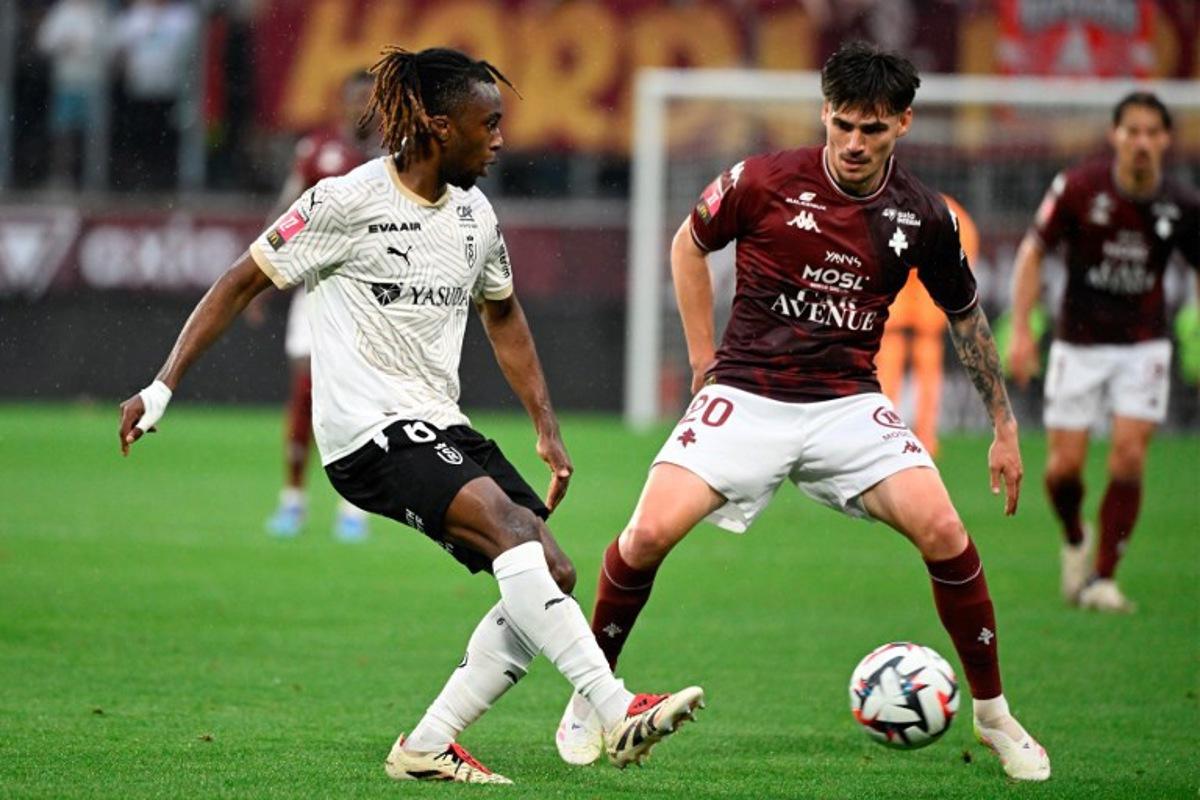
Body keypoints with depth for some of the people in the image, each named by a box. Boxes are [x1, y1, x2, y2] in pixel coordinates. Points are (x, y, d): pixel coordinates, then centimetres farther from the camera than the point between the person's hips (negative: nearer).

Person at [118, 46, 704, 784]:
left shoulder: (476, 218, 11)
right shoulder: (349, 202, -9)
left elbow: (503, 317, 28)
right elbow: (242, 284, -2)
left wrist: (547, 429, 22)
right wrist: (163, 388, -6)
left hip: (441, 428, 8)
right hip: (368, 431, -8)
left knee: (552, 574, -4)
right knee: (508, 523, -29)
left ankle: (428, 746, 2)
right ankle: (616, 712, -36)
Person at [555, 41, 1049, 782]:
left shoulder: (922, 215, -2)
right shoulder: (765, 182, -8)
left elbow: (965, 315, 14)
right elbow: (689, 245, 11)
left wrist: (1005, 425, 16)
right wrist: (705, 361, 7)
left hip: (848, 402, 1)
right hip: (747, 394, -1)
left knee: (942, 531, -20)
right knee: (650, 534, -19)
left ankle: (993, 713, -1)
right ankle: (590, 698, 6)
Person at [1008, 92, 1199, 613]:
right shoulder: (1078, 188, -13)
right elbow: (1032, 253, -4)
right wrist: (1020, 329, -12)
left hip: (1142, 348, 1)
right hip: (1078, 347, -1)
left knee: (1129, 458, -12)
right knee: (1065, 464, -4)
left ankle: (1102, 578, 0)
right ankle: (1075, 539, 29)